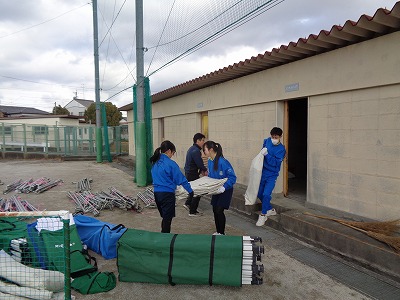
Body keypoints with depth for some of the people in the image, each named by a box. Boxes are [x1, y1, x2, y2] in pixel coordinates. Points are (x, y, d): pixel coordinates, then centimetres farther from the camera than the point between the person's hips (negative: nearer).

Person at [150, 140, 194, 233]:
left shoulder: (155, 162, 7)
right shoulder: (170, 163, -16)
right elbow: (181, 178, -11)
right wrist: (190, 190, -2)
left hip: (156, 193, 7)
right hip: (167, 194, -7)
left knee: (164, 217, 20)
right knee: (167, 218, 4)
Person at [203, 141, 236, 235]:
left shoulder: (222, 162, -27)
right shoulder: (210, 161, -2)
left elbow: (232, 177, -24)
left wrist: (224, 187, -32)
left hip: (225, 190, -7)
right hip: (216, 190, 8)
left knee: (219, 211, -7)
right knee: (215, 210, 12)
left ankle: (222, 233, 11)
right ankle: (218, 232, 29)